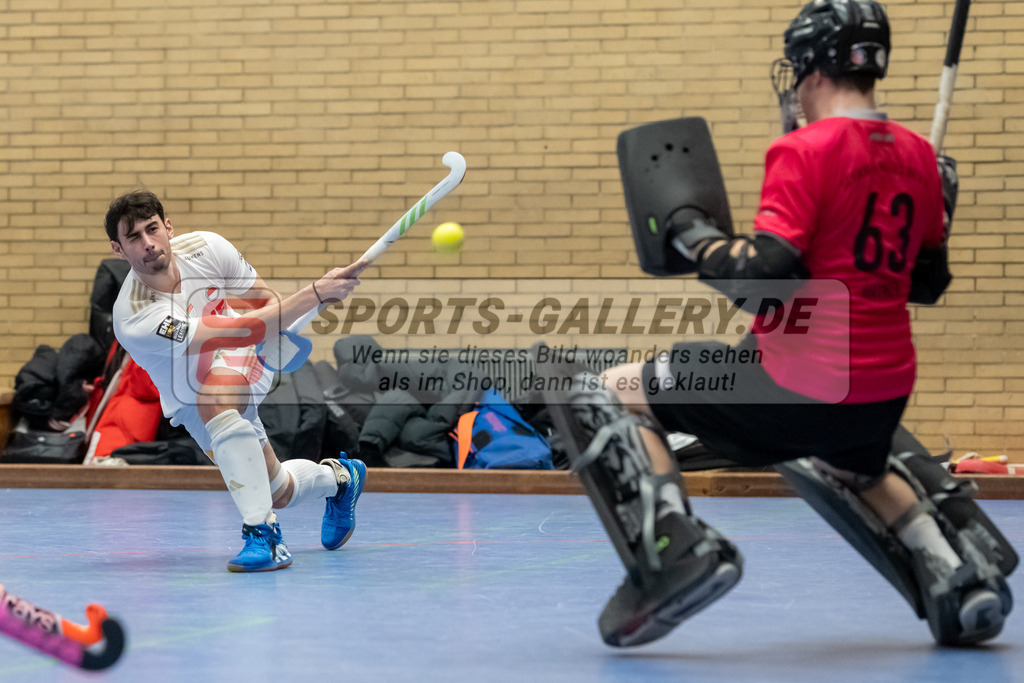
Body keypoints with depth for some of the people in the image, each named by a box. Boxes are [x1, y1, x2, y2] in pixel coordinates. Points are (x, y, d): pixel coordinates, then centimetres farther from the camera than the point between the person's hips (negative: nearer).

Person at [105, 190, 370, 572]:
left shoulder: (205, 247, -22)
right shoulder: (135, 320, -37)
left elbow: (268, 301, -6)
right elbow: (242, 331, -42)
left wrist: (276, 333, -29)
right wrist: (315, 293, -45)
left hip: (242, 363, 0)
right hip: (193, 404, 0)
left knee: (214, 396, -36)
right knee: (278, 492, 6)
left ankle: (261, 532, -35)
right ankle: (337, 477, 44)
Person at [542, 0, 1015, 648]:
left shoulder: (806, 150, -14)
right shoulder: (919, 156, 7)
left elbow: (763, 274, -22)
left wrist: (693, 232, -6)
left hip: (795, 386, -7)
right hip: (886, 392, 8)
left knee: (604, 394, 5)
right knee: (858, 470, 43)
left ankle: (676, 551, -12)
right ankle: (962, 577, 24)